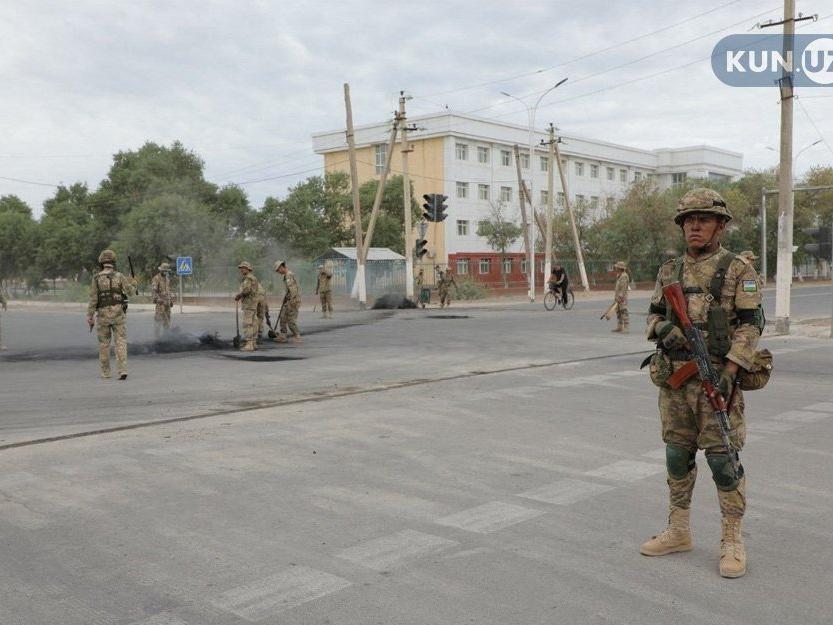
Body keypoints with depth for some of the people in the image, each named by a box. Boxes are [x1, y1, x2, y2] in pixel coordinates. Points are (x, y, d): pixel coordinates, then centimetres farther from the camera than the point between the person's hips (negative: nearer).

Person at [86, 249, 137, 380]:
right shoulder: (120, 276, -4)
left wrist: (90, 317, -2)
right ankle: (122, 371, -14)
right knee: (120, 342, 0)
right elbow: (130, 291, -7)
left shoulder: (96, 278, -4)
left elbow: (93, 299, -7)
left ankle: (105, 372, 18)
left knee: (104, 344, 13)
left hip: (103, 315, 0)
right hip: (118, 314, 0)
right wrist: (133, 283, 16)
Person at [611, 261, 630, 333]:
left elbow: (623, 288, -20)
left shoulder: (624, 276, -14)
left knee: (623, 311, -11)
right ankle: (619, 326, 17)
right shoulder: (619, 276, 18)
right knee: (618, 311, 12)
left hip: (622, 297, -11)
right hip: (618, 297, 11)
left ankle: (626, 327, -11)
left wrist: (621, 297, -23)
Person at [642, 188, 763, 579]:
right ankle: (678, 532, 25)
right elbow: (653, 314, 17)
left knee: (723, 458, -2)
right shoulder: (669, 271, 12)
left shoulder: (738, 269, -4)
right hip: (674, 378, 5)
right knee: (677, 455, 12)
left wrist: (729, 371, -19)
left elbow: (750, 323, -9)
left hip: (716, 377, -5)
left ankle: (732, 541, 11)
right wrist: (661, 328, -7)